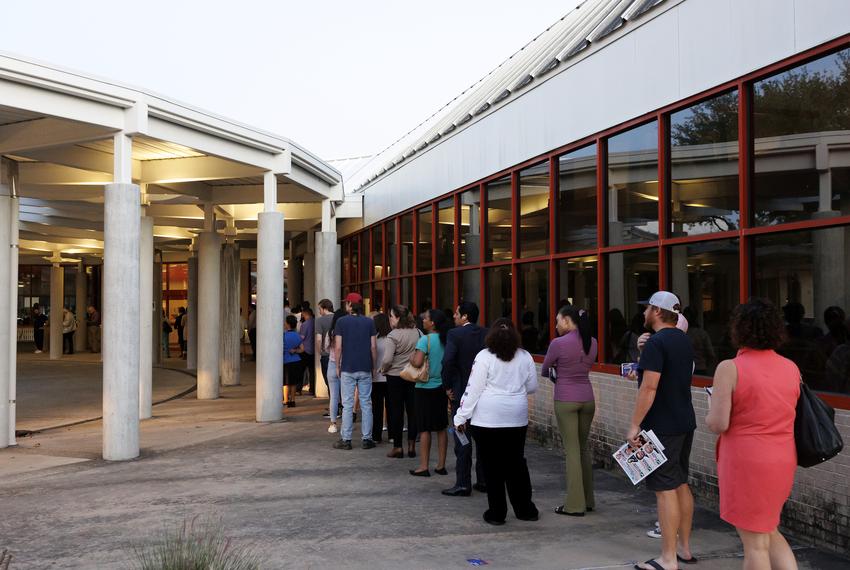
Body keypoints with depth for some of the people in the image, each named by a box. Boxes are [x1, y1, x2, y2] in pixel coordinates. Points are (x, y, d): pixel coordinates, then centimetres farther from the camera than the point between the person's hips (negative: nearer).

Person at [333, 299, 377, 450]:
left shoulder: (342, 322, -3)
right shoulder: (369, 322, 3)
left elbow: (338, 347, -5)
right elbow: (373, 347, 0)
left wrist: (338, 366, 5)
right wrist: (374, 366, 10)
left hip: (347, 368, -2)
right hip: (365, 369, 2)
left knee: (347, 405, 3)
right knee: (366, 404, 7)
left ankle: (346, 439, 5)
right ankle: (367, 439, 10)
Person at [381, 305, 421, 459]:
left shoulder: (393, 336, -15)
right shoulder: (417, 333, -1)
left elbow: (387, 360, -20)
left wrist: (383, 369, -1)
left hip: (395, 376, -4)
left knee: (396, 411, 6)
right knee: (412, 411, 11)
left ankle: (397, 447, 11)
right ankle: (412, 446, 15)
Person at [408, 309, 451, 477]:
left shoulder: (425, 340, -15)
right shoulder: (447, 340, 3)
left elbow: (417, 362, -24)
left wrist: (411, 359, -5)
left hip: (425, 388, -6)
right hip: (442, 387, 6)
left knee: (424, 429, 1)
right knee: (441, 427, 11)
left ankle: (424, 466, 6)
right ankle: (441, 465, 17)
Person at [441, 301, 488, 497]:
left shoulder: (455, 334, -12)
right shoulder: (487, 334, 3)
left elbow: (448, 361, -21)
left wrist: (448, 386, -8)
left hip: (461, 393, -5)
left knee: (462, 440, 1)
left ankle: (463, 484, 3)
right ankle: (484, 480, 20)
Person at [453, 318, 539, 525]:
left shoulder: (484, 357, -8)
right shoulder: (525, 357, 3)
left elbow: (474, 389, -9)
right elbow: (532, 387, 12)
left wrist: (461, 416, -3)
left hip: (488, 419, -4)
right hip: (517, 418, 4)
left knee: (492, 466, 4)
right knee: (516, 463, 14)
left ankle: (497, 512, 10)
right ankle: (525, 509, 20)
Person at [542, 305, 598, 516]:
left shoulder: (558, 343, -12)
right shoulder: (592, 343, 5)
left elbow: (545, 371, 1)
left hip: (566, 400, -6)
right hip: (587, 398, 6)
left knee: (571, 451, -1)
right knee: (583, 448, 16)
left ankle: (575, 504, 4)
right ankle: (588, 500, 22)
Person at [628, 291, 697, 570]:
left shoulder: (656, 343, -17)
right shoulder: (684, 340, 12)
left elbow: (649, 388, -23)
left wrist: (634, 425, -19)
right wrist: (643, 372, 24)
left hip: (662, 427, -9)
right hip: (685, 423, 9)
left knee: (666, 490, -5)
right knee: (681, 485, 16)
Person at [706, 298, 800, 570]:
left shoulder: (730, 368, -15)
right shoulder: (792, 368, 3)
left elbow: (718, 424, -17)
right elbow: (793, 415, 11)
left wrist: (711, 413, 3)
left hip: (746, 463, -6)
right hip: (783, 461, 6)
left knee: (755, 542, 6)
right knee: (769, 532, 23)